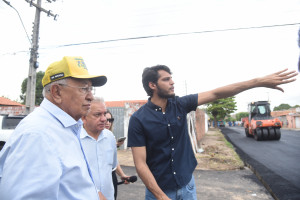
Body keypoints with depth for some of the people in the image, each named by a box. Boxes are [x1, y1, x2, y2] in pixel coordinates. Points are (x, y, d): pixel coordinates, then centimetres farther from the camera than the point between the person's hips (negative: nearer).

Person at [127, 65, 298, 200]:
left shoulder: (180, 105, -6)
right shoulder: (138, 119, -17)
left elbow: (215, 94, -7)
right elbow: (140, 164, -17)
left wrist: (259, 81, -9)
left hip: (187, 185, 4)